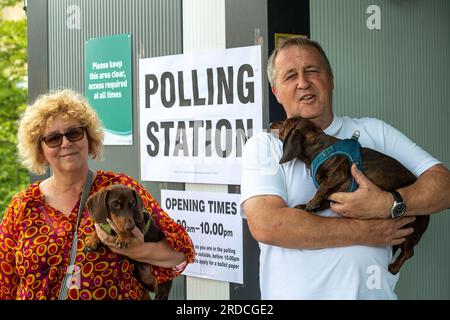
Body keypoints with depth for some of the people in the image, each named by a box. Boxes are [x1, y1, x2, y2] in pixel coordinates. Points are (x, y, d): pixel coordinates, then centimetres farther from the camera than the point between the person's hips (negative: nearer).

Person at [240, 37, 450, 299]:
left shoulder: (374, 132, 12)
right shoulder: (263, 146, 4)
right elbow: (265, 225, -12)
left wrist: (388, 204, -12)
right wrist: (364, 232, -11)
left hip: (372, 290, 1)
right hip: (295, 292, -1)